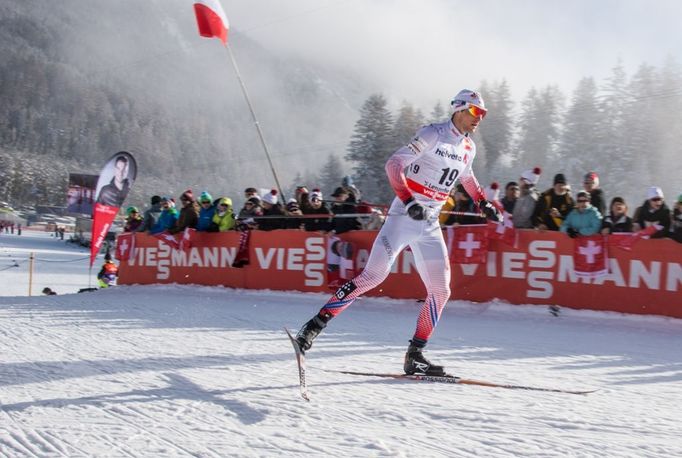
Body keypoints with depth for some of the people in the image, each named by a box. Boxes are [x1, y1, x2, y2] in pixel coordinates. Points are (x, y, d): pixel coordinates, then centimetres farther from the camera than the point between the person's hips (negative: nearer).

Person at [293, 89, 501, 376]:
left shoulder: (468, 148, 13)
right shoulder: (433, 135, -9)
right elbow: (394, 164, -17)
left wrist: (484, 204, 30)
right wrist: (409, 201, -28)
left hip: (431, 226, 7)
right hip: (404, 217, -7)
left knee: (440, 291, 1)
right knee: (374, 275, -17)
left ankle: (415, 354, 11)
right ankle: (315, 325, -12)